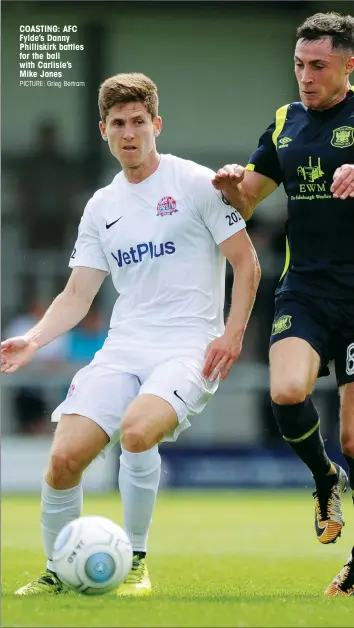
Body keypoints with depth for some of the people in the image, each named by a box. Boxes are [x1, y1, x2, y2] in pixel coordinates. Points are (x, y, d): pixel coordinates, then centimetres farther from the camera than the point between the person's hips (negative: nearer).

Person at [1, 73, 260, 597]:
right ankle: (58, 572, 10)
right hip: (123, 348, 5)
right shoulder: (101, 208, 15)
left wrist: (232, 334, -12)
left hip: (189, 348, -5)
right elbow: (78, 295, 14)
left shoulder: (196, 184, 0)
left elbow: (247, 264, 1)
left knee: (137, 430, -33)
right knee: (64, 459, -12)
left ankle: (135, 563, -14)